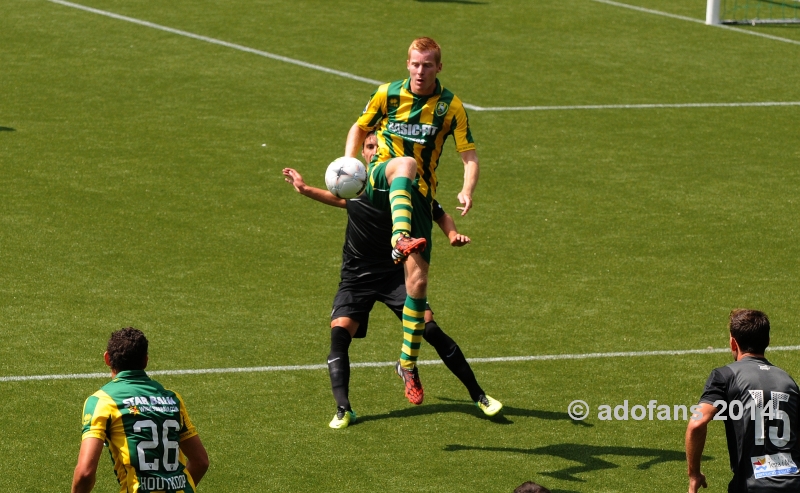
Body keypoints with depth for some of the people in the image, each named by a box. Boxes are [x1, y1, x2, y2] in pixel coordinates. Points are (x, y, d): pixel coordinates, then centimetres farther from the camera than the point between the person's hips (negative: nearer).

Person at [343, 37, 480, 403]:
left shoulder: (450, 106, 2)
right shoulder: (388, 94, 4)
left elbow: (469, 154, 1)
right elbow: (360, 128, 19)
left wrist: (467, 190, -18)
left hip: (418, 194, 1)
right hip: (381, 178, -1)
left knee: (418, 280, -8)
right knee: (405, 163, -39)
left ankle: (408, 364, 6)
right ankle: (400, 239, -64)